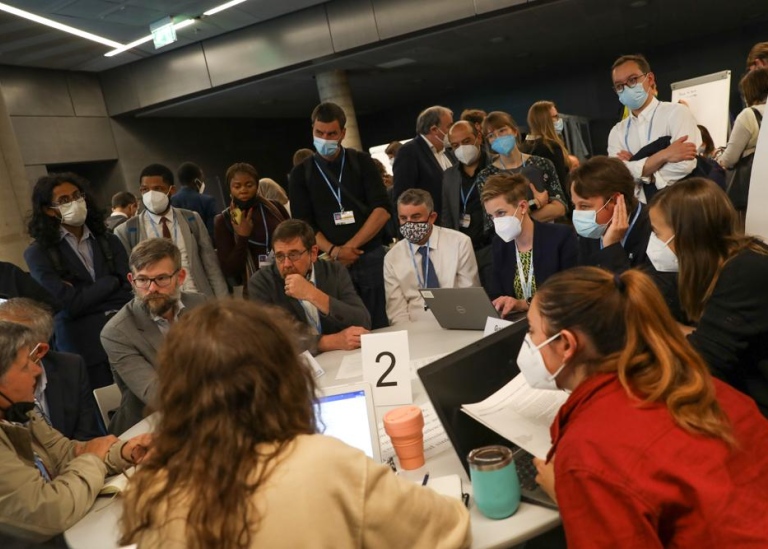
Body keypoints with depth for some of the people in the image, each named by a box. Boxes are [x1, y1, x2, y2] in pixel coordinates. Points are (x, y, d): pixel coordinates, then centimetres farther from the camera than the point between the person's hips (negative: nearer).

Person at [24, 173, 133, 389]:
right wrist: (112, 282, 0)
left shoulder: (108, 240, 12)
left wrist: (84, 296, -8)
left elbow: (129, 285, 0)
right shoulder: (38, 253, 1)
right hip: (84, 346, -3)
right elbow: (69, 304, -9)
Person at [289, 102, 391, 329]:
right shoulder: (301, 173, 8)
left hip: (371, 258, 0)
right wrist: (333, 251, -15)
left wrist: (350, 246, -12)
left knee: (382, 326, 2)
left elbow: (382, 210, -3)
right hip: (331, 263, 0)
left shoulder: (361, 162, 7)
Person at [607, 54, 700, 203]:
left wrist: (636, 169, -5)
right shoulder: (617, 132, 8)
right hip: (641, 208, 3)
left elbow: (684, 165, -14)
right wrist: (663, 155, -15)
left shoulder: (676, 112, -1)